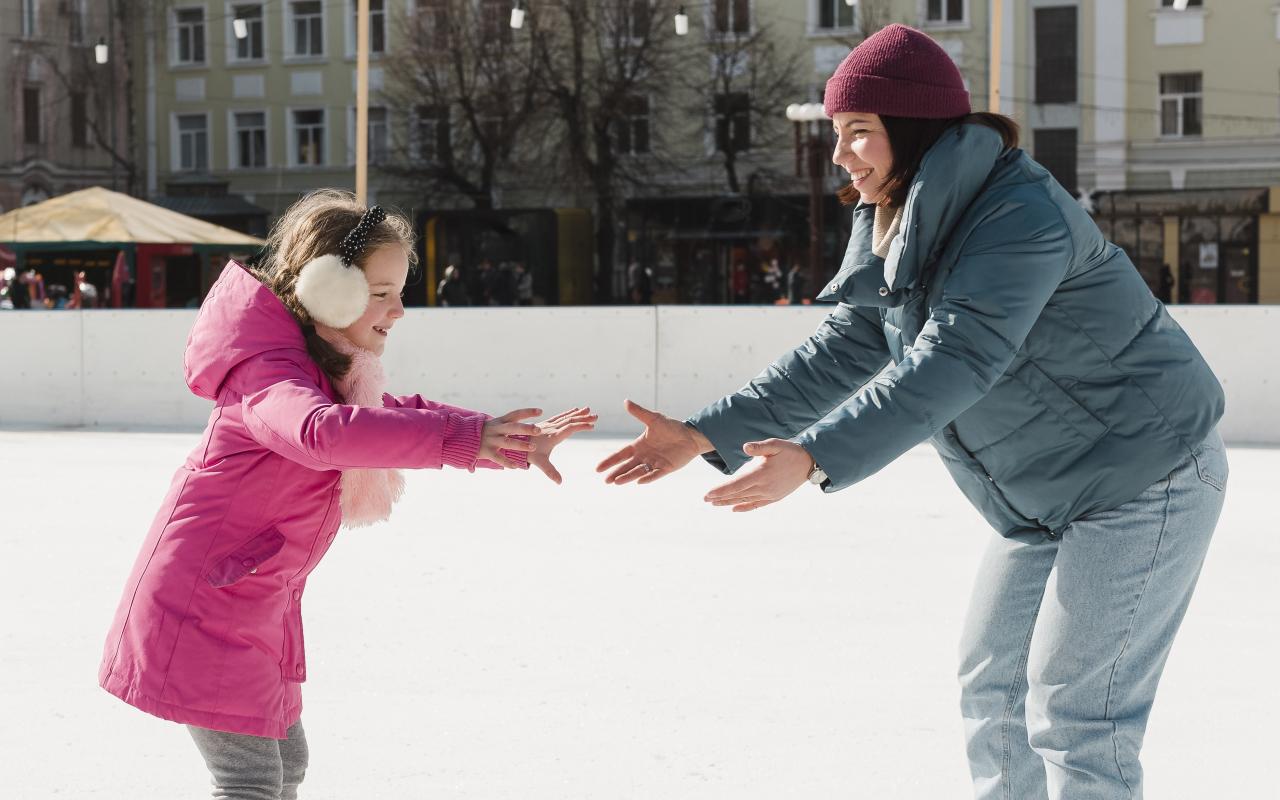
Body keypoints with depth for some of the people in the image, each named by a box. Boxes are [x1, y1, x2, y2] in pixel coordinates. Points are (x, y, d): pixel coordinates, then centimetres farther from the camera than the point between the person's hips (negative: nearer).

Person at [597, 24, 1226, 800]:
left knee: (1074, 709, -10)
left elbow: (952, 365, -37)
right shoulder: (899, 228, 4)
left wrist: (812, 460, -45)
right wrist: (704, 435, -8)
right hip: (1049, 494, 10)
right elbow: (843, 354, 1)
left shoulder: (1022, 218, -27)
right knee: (992, 685, 13)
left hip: (1144, 475, -10)